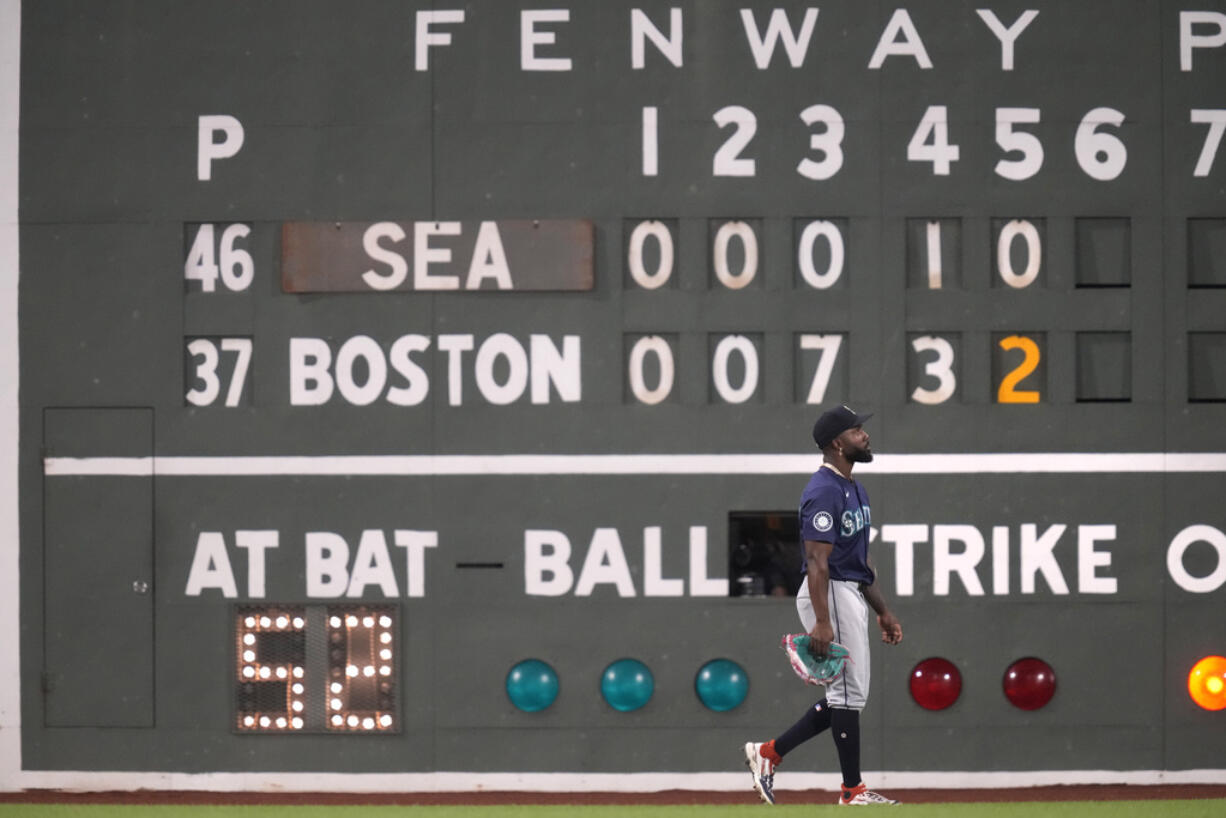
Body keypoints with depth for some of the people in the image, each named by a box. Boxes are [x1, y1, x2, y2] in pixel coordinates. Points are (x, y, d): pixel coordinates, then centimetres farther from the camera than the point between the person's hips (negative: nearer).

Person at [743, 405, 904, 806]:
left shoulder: (854, 489, 17)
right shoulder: (825, 491, -15)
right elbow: (817, 560, -22)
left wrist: (883, 611, 21)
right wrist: (822, 622, -29)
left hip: (852, 593, 10)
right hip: (829, 594, -10)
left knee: (846, 694, 11)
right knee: (848, 692, -6)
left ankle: (769, 752, 16)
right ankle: (852, 790, 0)